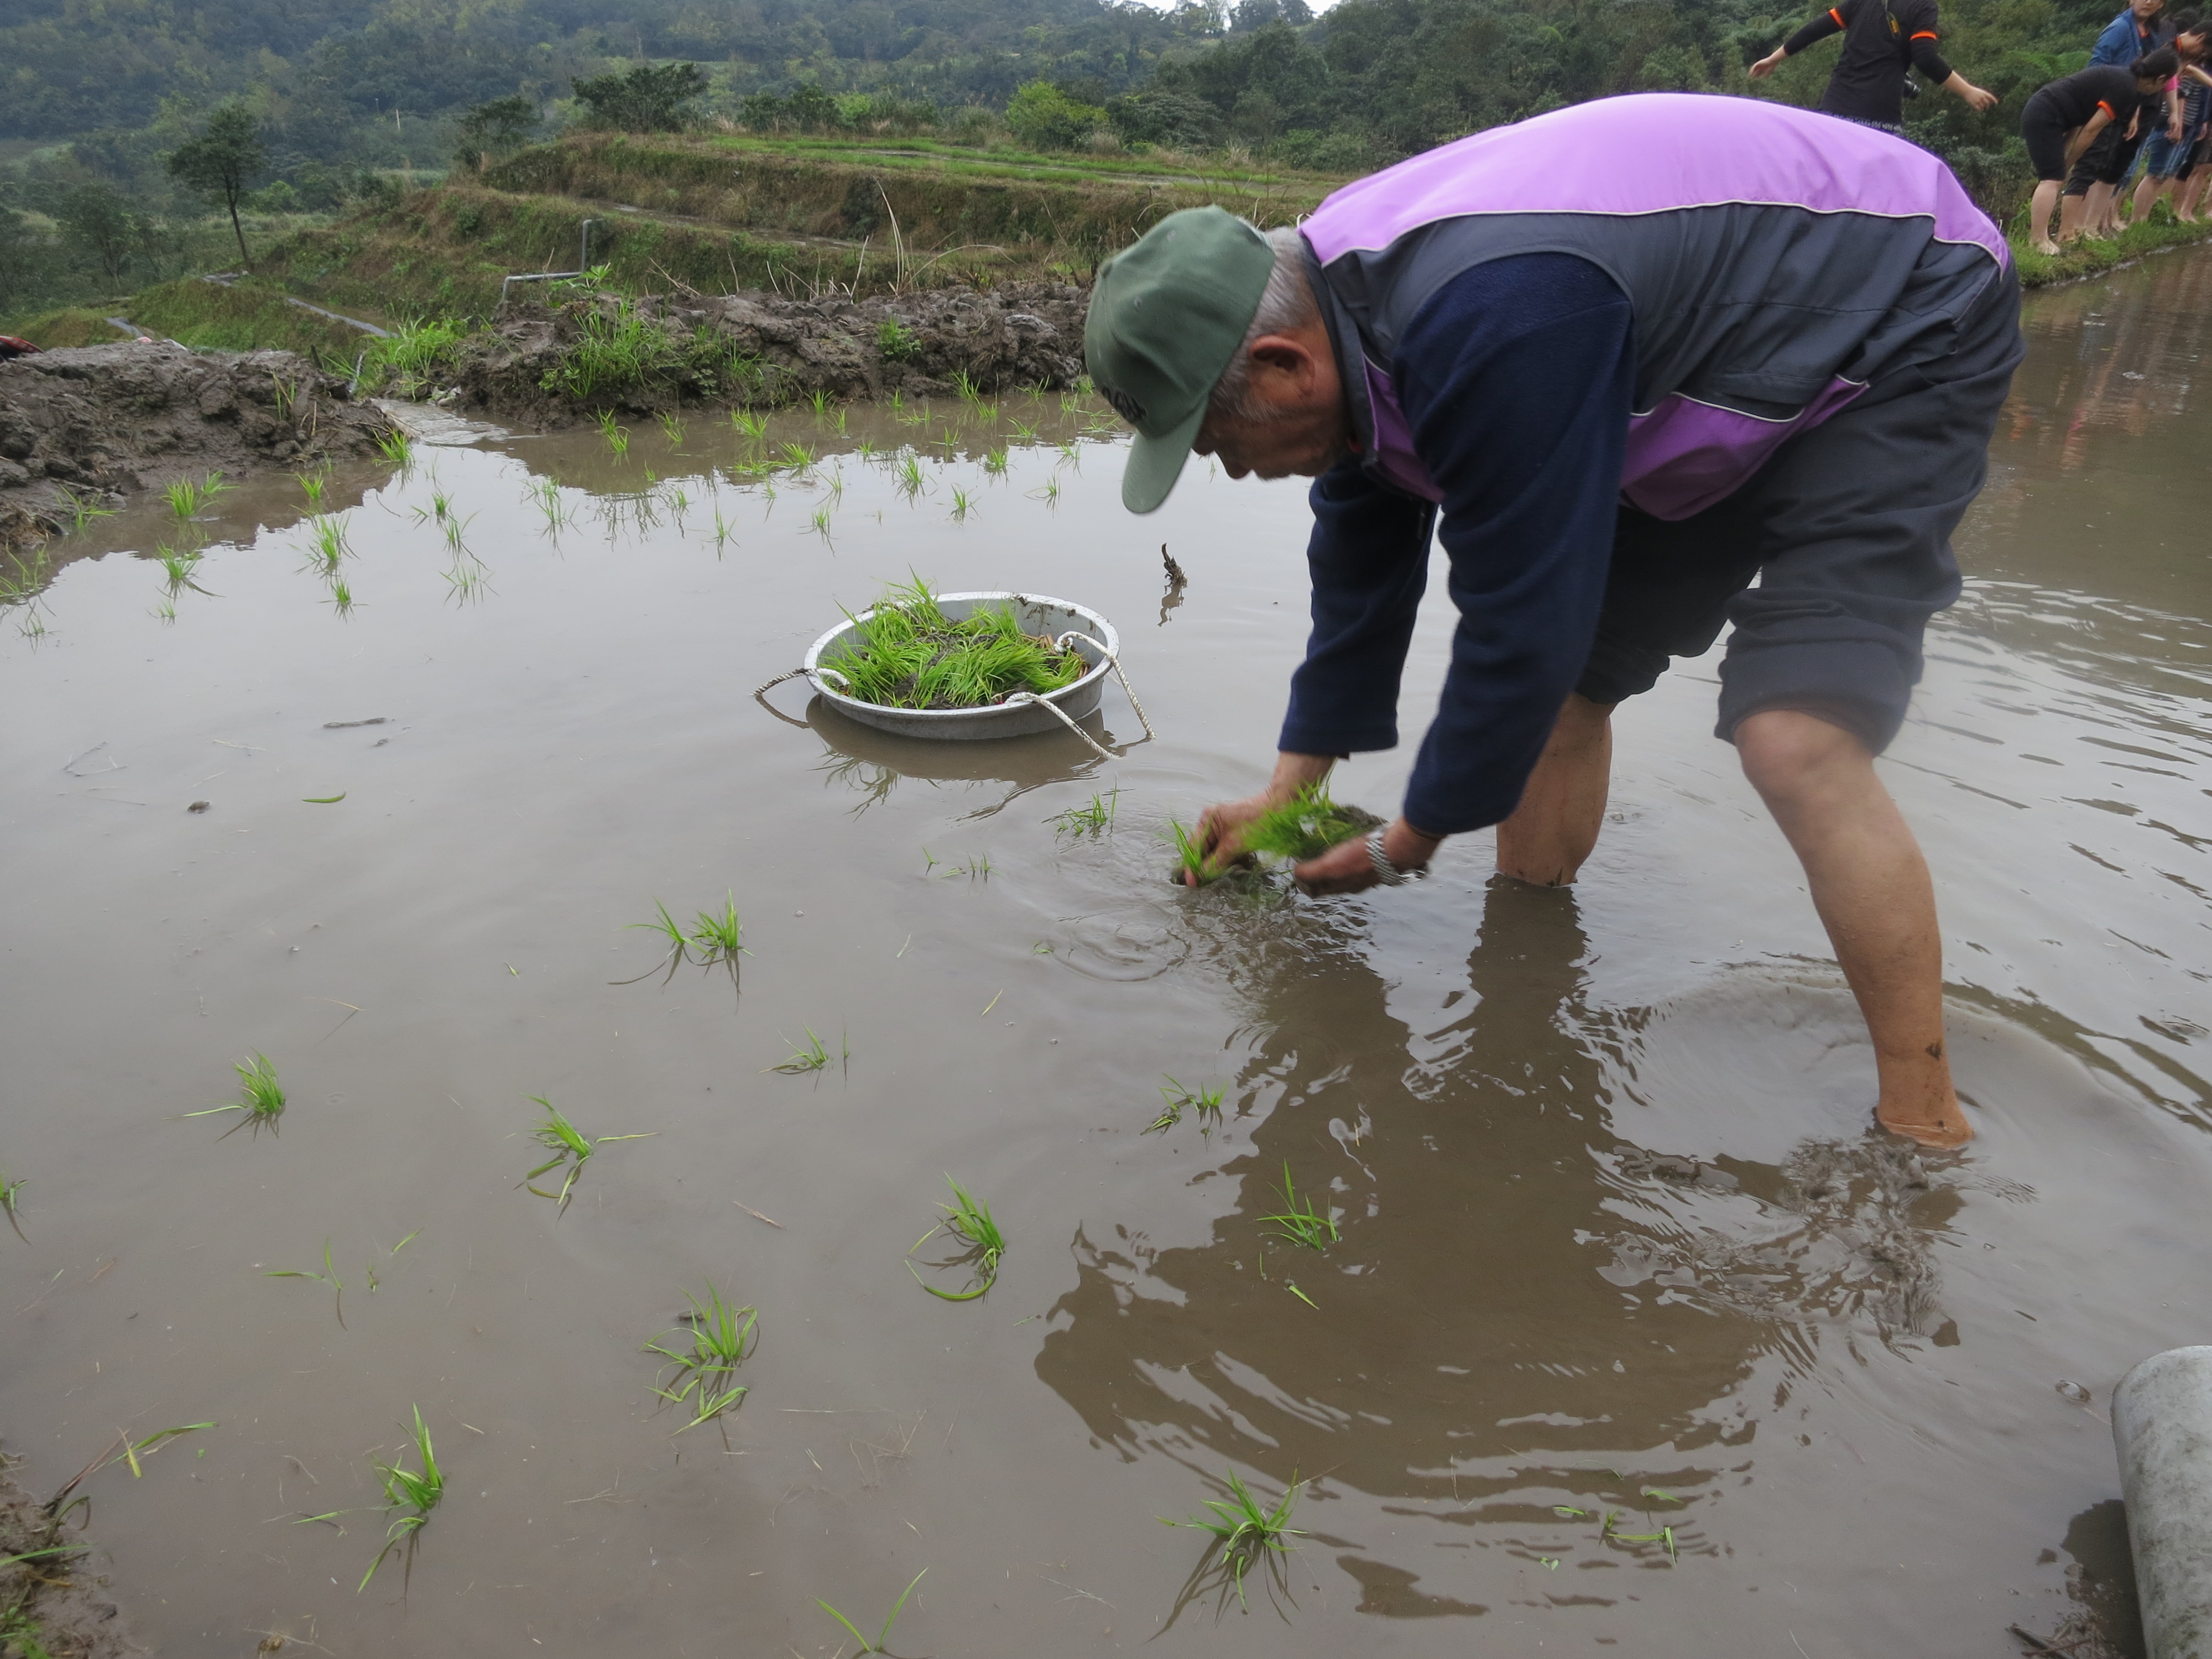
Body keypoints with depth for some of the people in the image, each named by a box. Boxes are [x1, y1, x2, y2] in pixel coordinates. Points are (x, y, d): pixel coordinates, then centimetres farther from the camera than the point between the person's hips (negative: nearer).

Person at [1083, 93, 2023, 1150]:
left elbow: (1521, 627, -31)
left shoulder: (1487, 327, -39)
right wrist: (1286, 791, 10)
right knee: (1559, 680, 5)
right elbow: (1361, 561, 4)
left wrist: (1404, 848, -15)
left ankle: (1927, 1129, -12)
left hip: (1899, 336, -9)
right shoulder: (1336, 307, -8)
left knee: (1795, 743, -25)